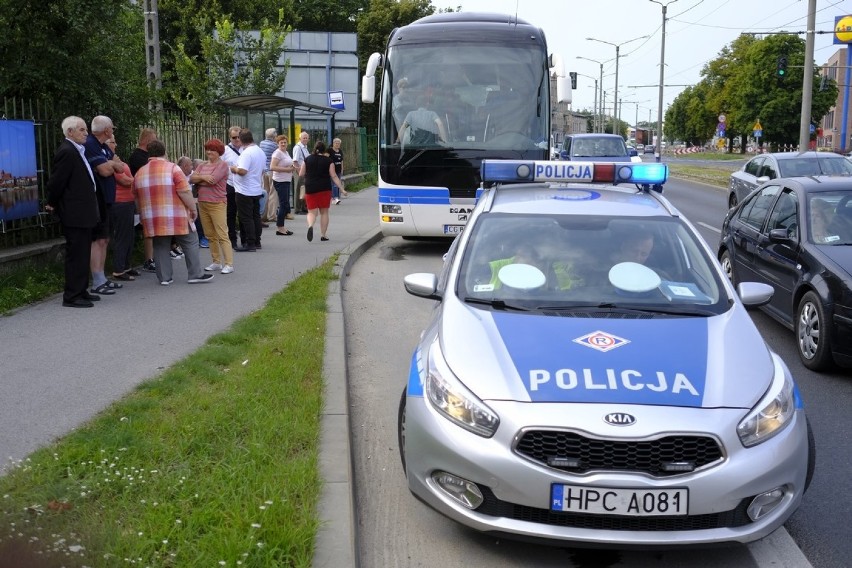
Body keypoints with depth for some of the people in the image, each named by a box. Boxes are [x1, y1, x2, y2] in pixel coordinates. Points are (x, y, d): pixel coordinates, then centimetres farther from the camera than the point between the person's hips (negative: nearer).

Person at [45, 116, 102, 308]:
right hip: (75, 213, -10)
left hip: (83, 212, 10)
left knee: (83, 254, 15)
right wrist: (52, 204, -5)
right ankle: (72, 296, 2)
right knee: (76, 254, -4)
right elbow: (56, 181, -17)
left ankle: (80, 291, 24)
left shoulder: (77, 150, 14)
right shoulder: (67, 152, -16)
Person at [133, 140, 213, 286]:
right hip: (176, 218, -4)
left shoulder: (139, 173, 8)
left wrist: (145, 215, 26)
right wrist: (193, 208, -4)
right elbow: (185, 192, -14)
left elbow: (137, 199, 15)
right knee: (190, 243, 7)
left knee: (160, 247, 12)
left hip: (152, 219, 4)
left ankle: (164, 277, 12)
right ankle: (195, 274, 8)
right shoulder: (172, 168, -8)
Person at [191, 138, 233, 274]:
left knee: (222, 235, -9)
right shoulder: (202, 165, 16)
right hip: (202, 203, 7)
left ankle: (229, 264, -9)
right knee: (210, 235, 11)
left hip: (217, 204, -7)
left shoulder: (222, 165, -5)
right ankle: (217, 262, 19)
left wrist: (198, 180, -1)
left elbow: (212, 180, -16)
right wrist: (203, 177, -12)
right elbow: (191, 179, 4)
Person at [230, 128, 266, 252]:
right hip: (257, 190, 9)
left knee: (246, 218, -3)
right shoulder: (260, 151, 10)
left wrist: (234, 169, -10)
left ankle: (250, 244, -2)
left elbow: (242, 171, -28)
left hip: (245, 191, -9)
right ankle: (256, 242, 19)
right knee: (256, 216, 13)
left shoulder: (246, 153, -19)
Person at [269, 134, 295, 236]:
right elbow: (272, 167, -22)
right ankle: (279, 228, -2)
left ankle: (281, 227, 18)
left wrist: (291, 168, 10)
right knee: (283, 204, -8)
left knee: (285, 204, 12)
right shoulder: (277, 153, -13)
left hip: (286, 181, 10)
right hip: (280, 181, -10)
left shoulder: (286, 152, 15)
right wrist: (286, 169, -21)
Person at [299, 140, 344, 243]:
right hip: (324, 189, -1)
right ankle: (323, 235, 10)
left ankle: (310, 225, -25)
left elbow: (301, 174, 6)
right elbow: (334, 176, -5)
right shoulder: (328, 160, -1)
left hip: (310, 189, 1)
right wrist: (341, 187, -3)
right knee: (324, 212, 10)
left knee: (312, 212, 6)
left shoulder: (307, 159, 3)